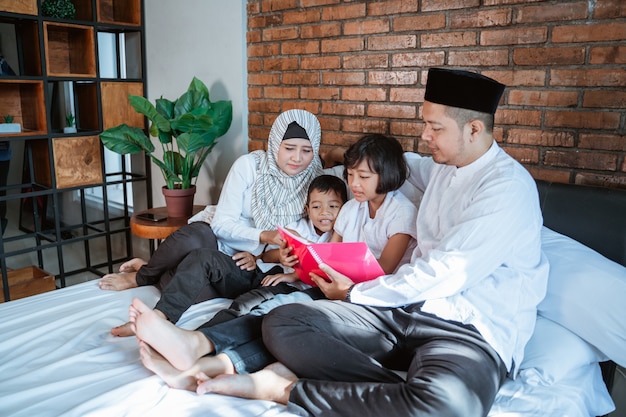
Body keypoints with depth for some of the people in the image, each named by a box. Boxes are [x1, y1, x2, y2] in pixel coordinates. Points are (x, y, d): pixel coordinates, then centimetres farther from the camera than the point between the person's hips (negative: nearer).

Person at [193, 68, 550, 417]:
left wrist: (354, 293, -7)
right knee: (282, 323, -13)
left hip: (472, 328, -6)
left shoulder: (508, 187, -11)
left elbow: (444, 272, -18)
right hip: (408, 304, 6)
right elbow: (407, 163, 41)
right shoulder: (444, 167, 14)